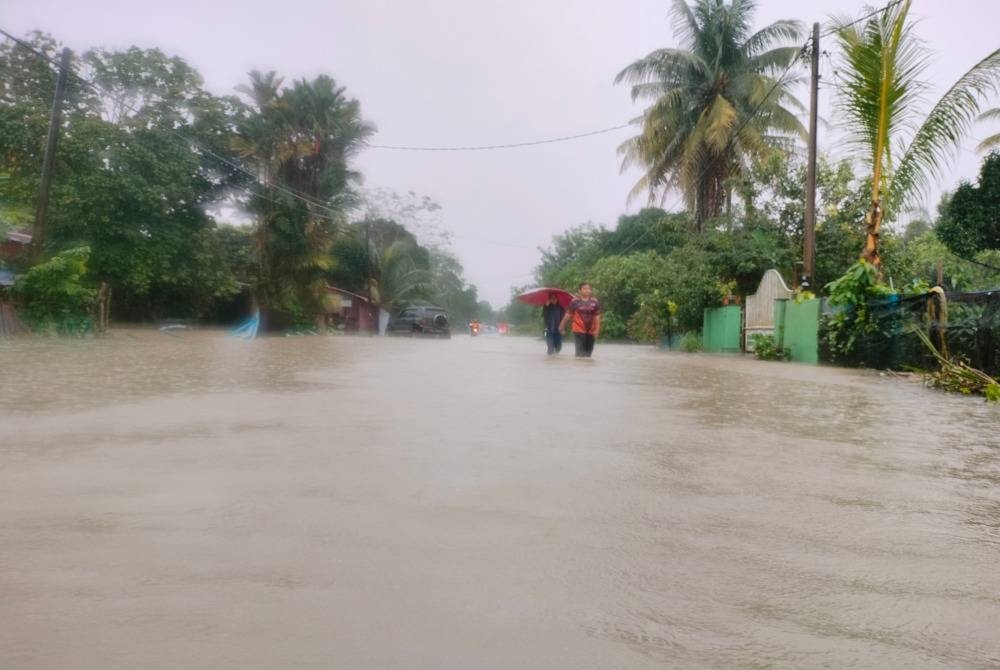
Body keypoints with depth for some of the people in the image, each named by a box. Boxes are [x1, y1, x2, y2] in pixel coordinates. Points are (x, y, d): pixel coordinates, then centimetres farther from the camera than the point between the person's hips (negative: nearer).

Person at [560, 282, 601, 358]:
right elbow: (568, 315, 0)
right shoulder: (575, 302, -7)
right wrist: (561, 326, 6)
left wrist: (597, 329, -7)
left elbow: (597, 316, 0)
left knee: (589, 350, 14)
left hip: (591, 331, 4)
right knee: (580, 350, -10)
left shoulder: (595, 302, 0)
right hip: (579, 330, -4)